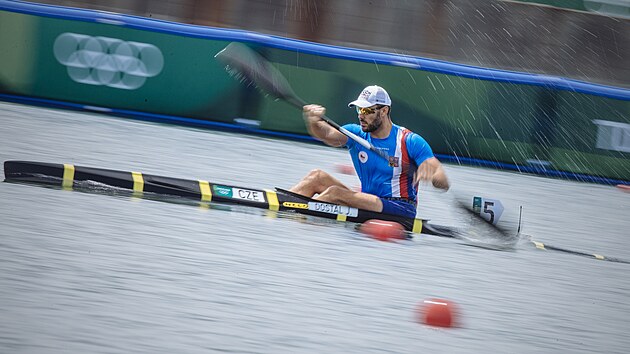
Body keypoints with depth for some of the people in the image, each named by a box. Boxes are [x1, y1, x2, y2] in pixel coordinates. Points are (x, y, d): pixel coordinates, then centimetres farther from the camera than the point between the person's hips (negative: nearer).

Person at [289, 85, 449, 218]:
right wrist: (313, 122, -37)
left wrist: (430, 176, -37)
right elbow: (328, 134, -14)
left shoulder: (410, 141, -6)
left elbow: (444, 184, -13)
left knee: (334, 193, -25)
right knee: (317, 177, -9)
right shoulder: (356, 134, 6)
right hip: (367, 204, 6)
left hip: (401, 210, -6)